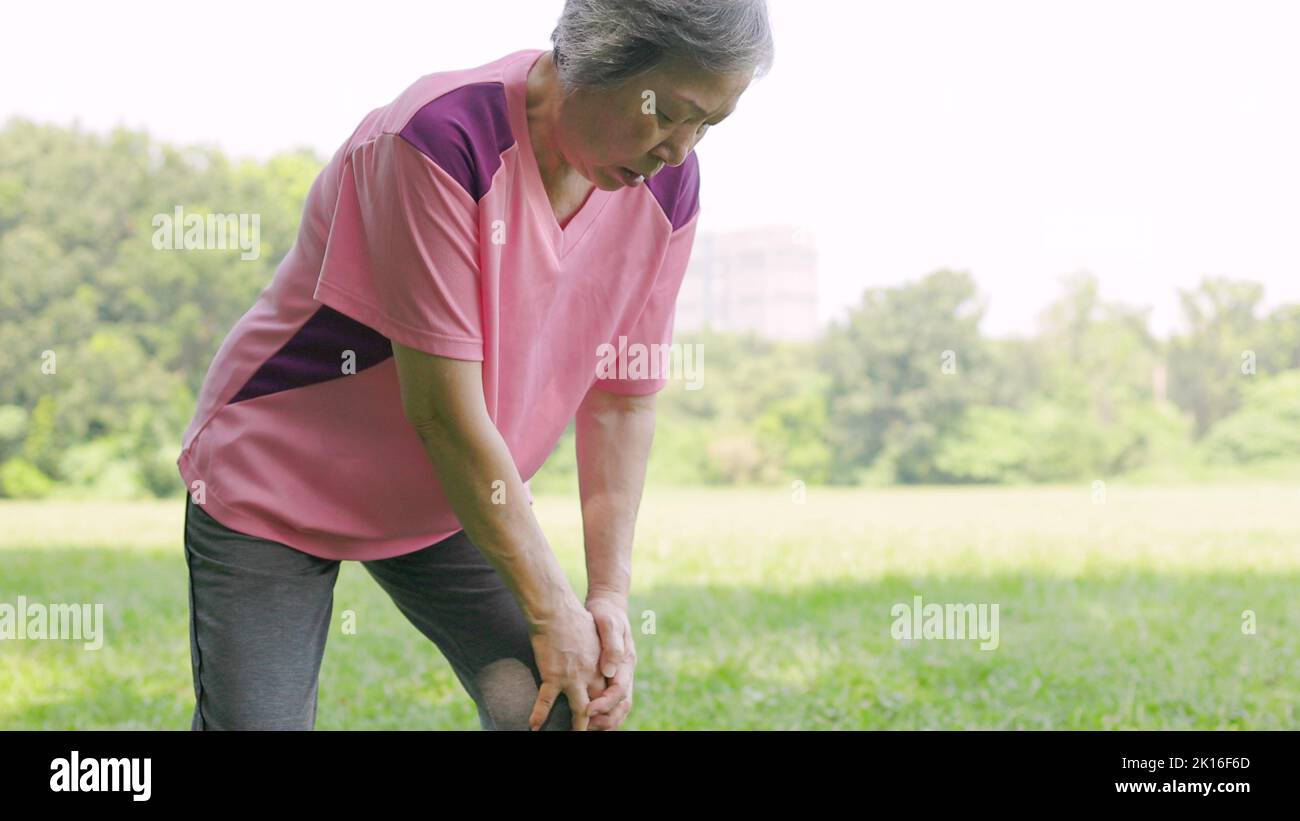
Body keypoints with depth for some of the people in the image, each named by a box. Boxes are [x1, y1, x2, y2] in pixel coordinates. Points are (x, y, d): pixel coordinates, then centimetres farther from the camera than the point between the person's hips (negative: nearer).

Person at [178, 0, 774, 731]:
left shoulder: (666, 186, -10)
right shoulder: (440, 142, -30)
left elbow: (624, 400, -1)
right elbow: (445, 417, -29)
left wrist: (611, 595, -7)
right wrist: (553, 610, -22)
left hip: (457, 500, 6)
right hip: (271, 487, -5)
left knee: (561, 710, -8)